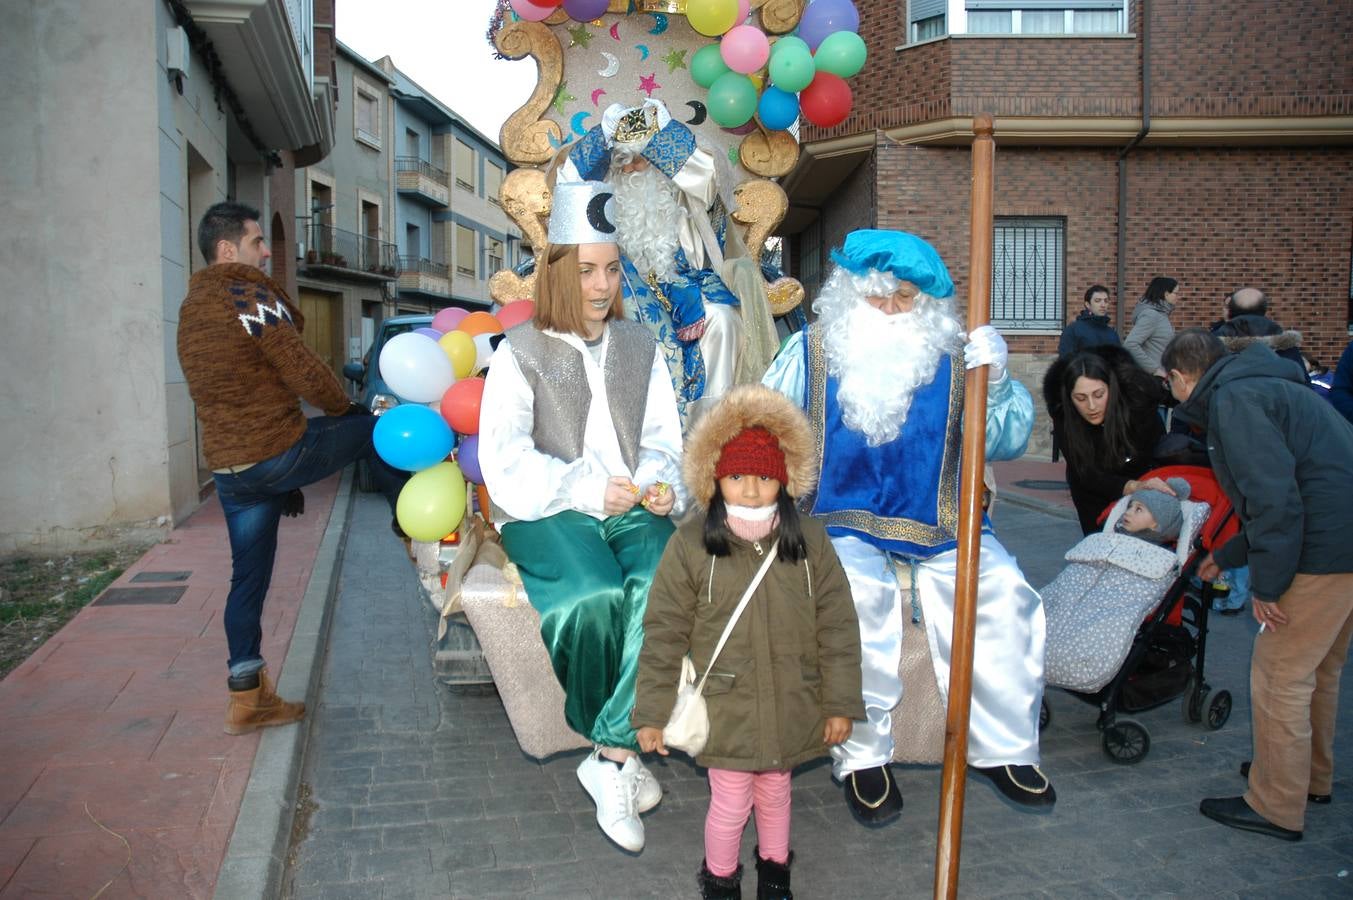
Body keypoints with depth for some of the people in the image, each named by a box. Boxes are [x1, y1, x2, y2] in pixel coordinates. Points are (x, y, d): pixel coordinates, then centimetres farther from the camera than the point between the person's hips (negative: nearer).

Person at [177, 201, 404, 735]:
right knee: (374, 429, 12)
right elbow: (305, 374, -16)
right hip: (278, 454, -8)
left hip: (227, 467, 8)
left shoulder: (190, 314, 18)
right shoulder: (252, 298, -12)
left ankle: (247, 699, 19)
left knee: (248, 577, 13)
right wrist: (346, 409, 6)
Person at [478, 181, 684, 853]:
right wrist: (584, 489, -18)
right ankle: (619, 748, -5)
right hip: (546, 515, -3)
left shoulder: (638, 346, 16)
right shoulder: (520, 352, 3)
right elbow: (503, 459, -7)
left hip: (629, 510, 3)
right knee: (594, 598, -33)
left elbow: (662, 437, 17)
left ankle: (611, 759, -17)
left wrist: (658, 482, -6)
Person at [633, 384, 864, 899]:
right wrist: (652, 713, -7)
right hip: (725, 710, -2)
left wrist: (841, 703, -1)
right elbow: (664, 634, -9)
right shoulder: (690, 546, -14)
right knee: (730, 803, 11)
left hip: (790, 707, 2)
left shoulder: (809, 542, -7)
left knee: (774, 793, 23)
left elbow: (837, 626, -2)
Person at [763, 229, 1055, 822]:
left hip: (938, 526, 3)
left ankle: (1003, 748, 3)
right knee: (861, 594, -31)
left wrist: (997, 383, -13)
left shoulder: (952, 356, 6)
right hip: (840, 523, -2)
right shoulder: (812, 350, 4)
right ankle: (861, 756, -10)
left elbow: (1005, 444, 4)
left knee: (1003, 591, -20)